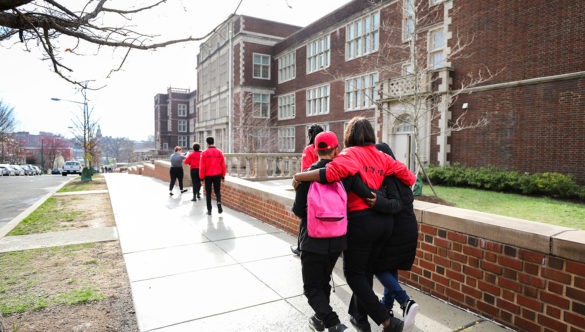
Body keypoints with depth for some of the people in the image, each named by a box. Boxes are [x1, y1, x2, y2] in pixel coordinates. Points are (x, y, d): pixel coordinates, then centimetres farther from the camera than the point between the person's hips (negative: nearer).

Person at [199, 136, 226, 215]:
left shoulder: (204, 153, -5)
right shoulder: (219, 152, 1)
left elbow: (202, 166, -6)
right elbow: (223, 165, 3)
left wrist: (201, 177, 1)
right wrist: (223, 176, 12)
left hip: (208, 176, -1)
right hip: (217, 175, 1)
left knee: (208, 193, 11)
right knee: (217, 191, 14)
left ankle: (209, 210, 13)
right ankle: (219, 203, -13)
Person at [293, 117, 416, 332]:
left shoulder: (351, 153, -8)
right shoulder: (382, 156, 9)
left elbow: (334, 171, -28)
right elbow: (408, 177, 8)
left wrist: (300, 176, -19)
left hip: (360, 220, -7)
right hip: (384, 220, 7)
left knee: (354, 273, 8)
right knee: (366, 270, 21)